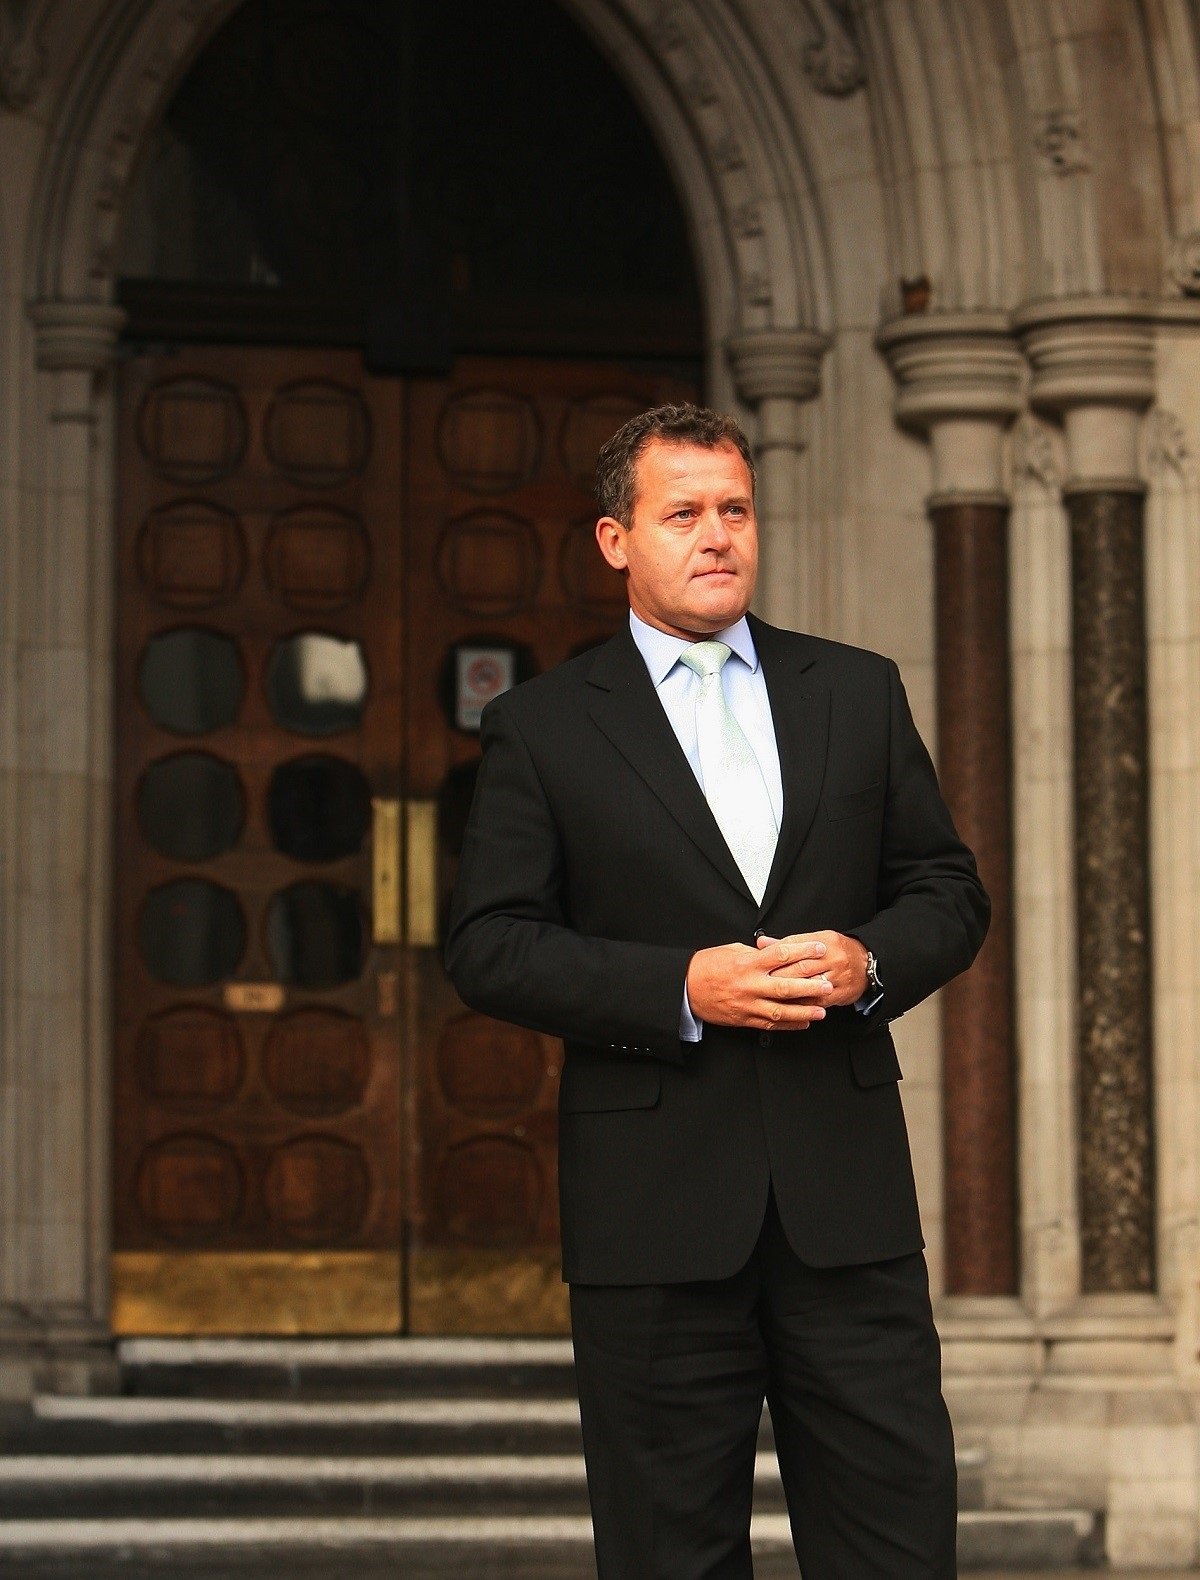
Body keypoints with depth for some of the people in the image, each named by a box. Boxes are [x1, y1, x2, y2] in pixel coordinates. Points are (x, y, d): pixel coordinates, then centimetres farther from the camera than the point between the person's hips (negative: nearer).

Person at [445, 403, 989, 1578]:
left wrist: (867, 961, -8)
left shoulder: (858, 693, 13)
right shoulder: (542, 726, 3)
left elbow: (948, 892, 14)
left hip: (847, 1198, 2)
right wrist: (681, 989, -15)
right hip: (657, 1208, -2)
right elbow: (489, 949, -4)